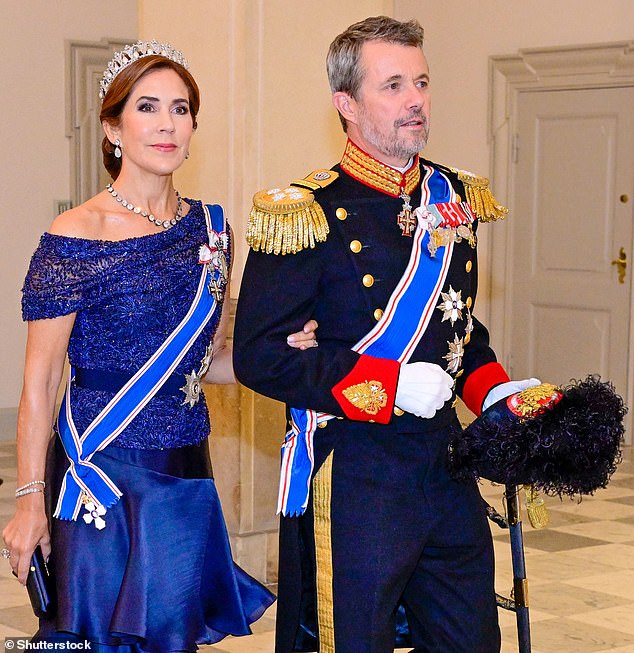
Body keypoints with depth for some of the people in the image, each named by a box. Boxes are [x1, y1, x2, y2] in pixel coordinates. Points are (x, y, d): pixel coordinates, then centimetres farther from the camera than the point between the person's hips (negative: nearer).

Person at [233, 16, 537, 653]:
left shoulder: (453, 198, 10)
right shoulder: (307, 215, -11)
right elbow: (259, 357, -14)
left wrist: (491, 388, 3)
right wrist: (388, 386, -20)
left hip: (448, 468, 6)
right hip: (353, 478, -6)